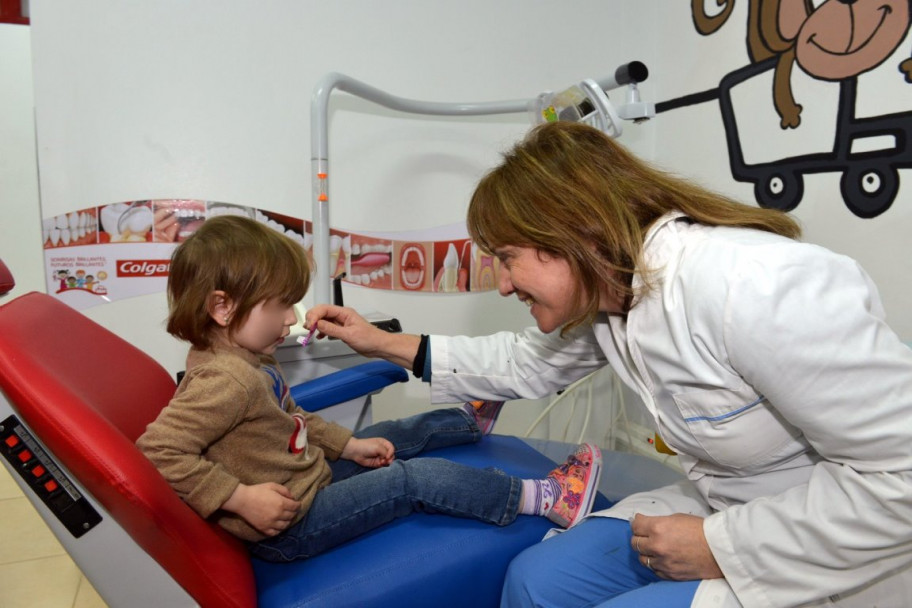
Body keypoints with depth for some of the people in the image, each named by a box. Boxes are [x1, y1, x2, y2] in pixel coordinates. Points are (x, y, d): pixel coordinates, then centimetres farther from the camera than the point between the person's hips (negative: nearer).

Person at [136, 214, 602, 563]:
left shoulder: (247, 360, 3)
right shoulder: (226, 381, -29)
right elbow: (159, 449, -32)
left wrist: (350, 445, 10)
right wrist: (240, 498, -31)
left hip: (313, 472, 10)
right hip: (290, 524, -10)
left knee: (389, 435, 19)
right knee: (416, 479, -13)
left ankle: (470, 421, 42)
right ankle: (544, 498, -7)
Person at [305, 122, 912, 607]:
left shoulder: (750, 288, -31)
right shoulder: (604, 293, -4)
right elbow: (530, 363, 12)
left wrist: (721, 546, -21)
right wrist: (389, 344, 8)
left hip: (839, 559, -7)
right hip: (727, 509, 7)